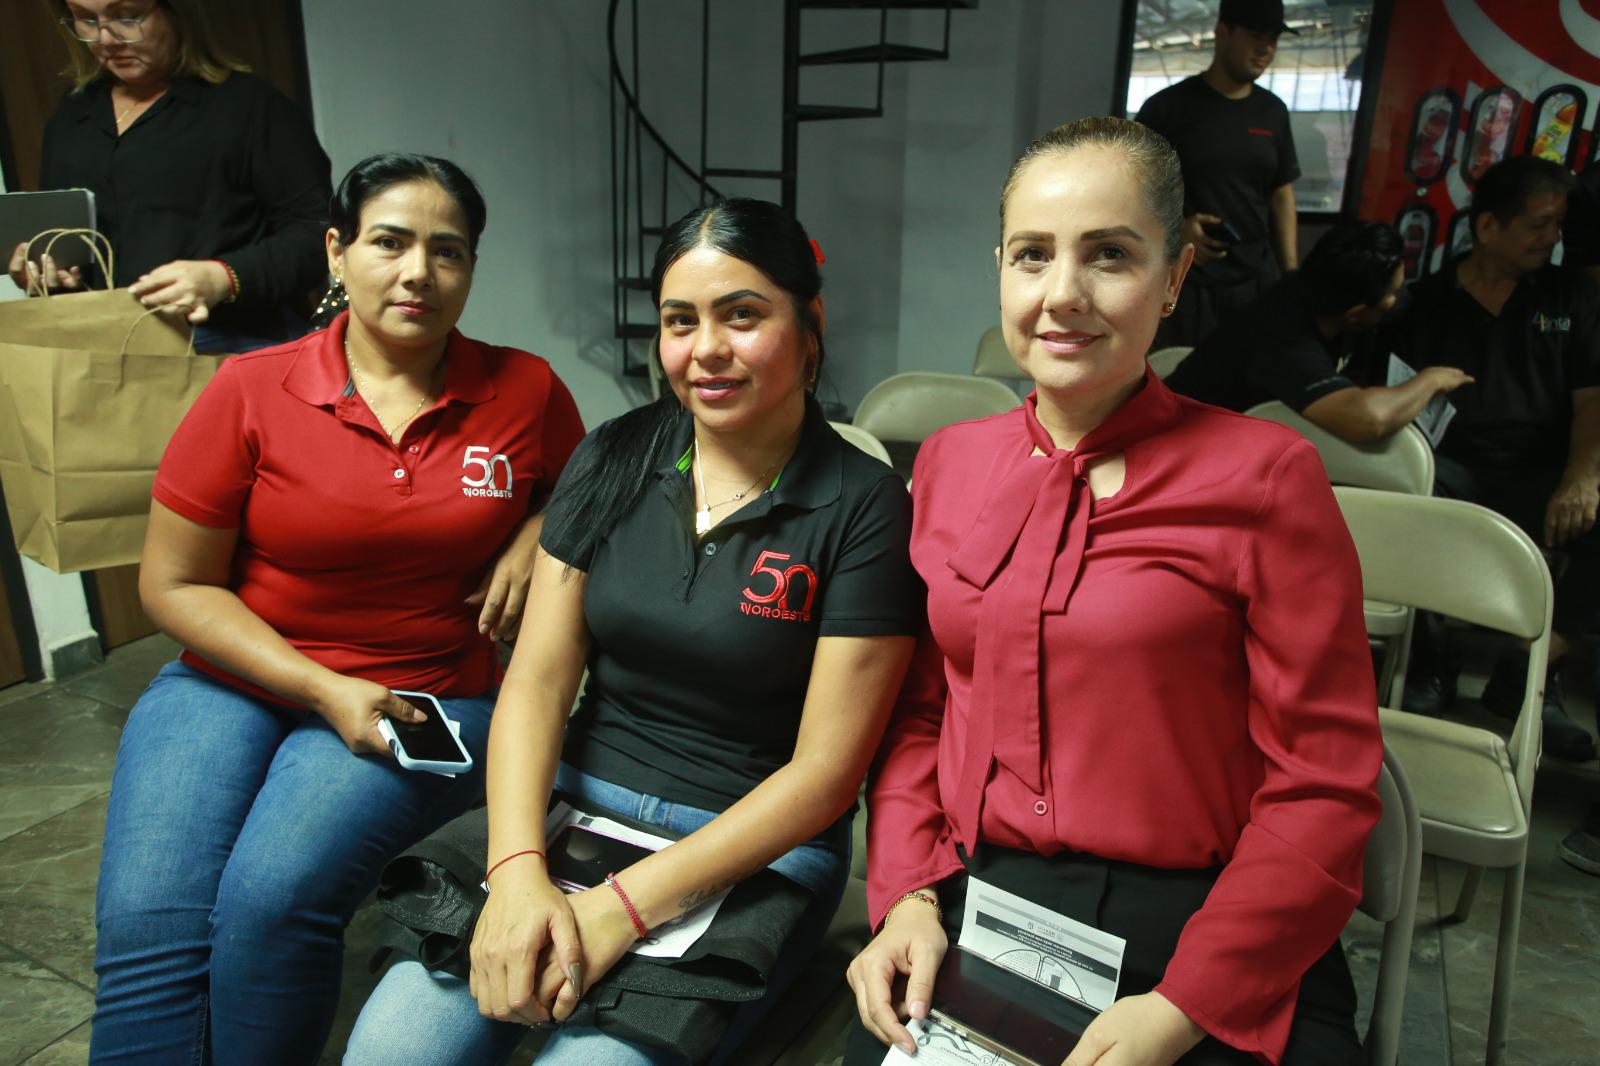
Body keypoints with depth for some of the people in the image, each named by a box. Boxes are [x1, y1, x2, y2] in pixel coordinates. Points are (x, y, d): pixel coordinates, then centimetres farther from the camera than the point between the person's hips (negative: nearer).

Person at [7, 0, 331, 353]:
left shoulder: (248, 104, 3)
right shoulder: (69, 119, 22)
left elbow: (315, 232, -6)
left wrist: (222, 278, -20)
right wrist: (32, 271, 10)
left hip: (233, 343, -5)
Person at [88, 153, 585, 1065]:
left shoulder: (525, 391, 0)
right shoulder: (250, 392, -2)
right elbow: (175, 586, 0)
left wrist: (533, 537, -3)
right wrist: (326, 690, -11)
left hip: (429, 697, -1)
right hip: (235, 682, 1)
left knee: (275, 895, -25)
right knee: (146, 918, -22)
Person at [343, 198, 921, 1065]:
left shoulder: (863, 505, -9)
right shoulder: (613, 460, 3)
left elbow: (826, 766, -11)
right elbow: (538, 676, 0)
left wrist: (625, 906, -18)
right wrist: (517, 869, -15)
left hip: (756, 847, -2)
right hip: (578, 803, 3)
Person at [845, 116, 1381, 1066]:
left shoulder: (1266, 475, -7)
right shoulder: (948, 463, 6)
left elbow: (1323, 783, -7)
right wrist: (907, 896, -3)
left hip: (1205, 935, -2)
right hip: (971, 911, 3)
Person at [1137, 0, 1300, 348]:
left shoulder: (1273, 111, 12)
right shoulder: (1168, 106, -2)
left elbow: (1281, 195, 15)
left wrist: (1292, 277, 8)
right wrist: (1175, 228, -17)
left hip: (1257, 283, 4)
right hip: (1184, 283, -4)